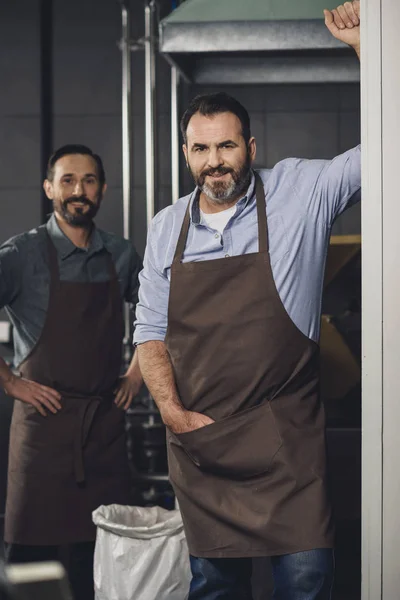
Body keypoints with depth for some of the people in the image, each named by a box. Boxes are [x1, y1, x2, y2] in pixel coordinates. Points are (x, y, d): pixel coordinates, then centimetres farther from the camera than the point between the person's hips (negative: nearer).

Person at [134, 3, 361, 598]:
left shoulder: (300, 192, -2)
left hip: (286, 435, -3)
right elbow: (150, 329, 12)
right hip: (198, 438, 3)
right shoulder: (166, 227, 8)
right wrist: (172, 411, -3)